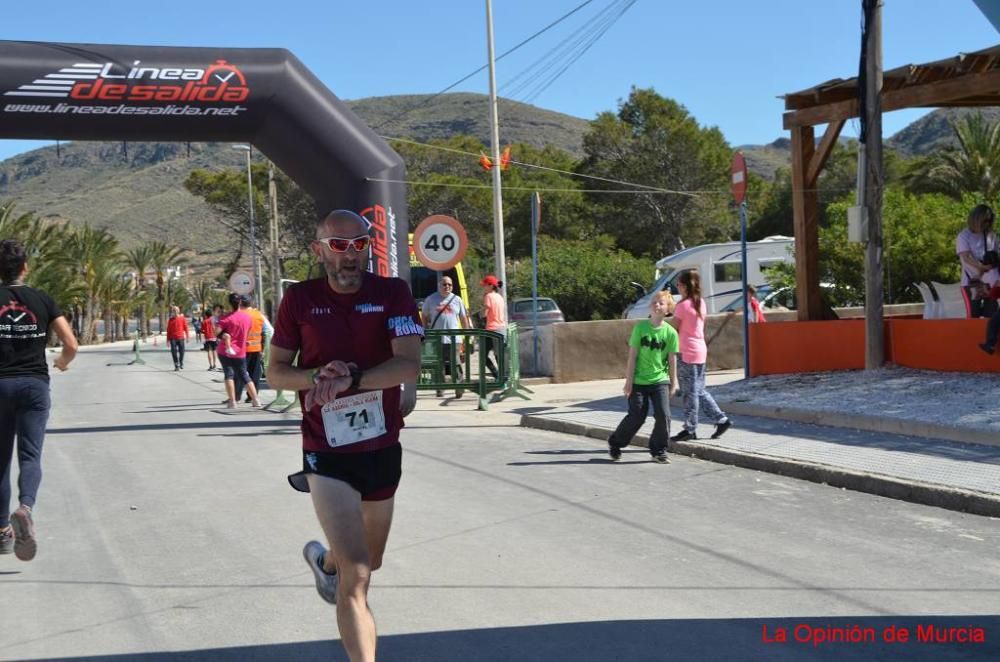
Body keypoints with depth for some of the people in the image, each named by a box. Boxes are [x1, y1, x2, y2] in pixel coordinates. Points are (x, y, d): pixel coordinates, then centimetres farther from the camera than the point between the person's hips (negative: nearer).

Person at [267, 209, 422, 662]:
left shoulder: (393, 293, -6)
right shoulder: (300, 299, -5)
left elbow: (409, 365, -16)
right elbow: (275, 372, 1)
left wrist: (350, 378, -30)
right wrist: (317, 376, -19)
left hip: (383, 449, 3)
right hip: (327, 456, -3)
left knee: (370, 560, 25)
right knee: (357, 576, -16)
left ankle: (324, 559, 58)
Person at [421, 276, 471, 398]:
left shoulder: (457, 300, 11)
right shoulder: (431, 299, 8)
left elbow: (464, 318, 14)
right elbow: (425, 317, 13)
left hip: (453, 339, 0)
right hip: (436, 339, 0)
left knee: (456, 364, -7)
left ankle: (460, 388, -4)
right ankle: (440, 388, 14)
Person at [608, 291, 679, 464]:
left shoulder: (670, 332, -5)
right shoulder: (640, 327, -7)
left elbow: (672, 360, 2)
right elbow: (632, 356, -5)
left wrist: (673, 383, 6)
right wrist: (629, 380, -6)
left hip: (659, 380, 1)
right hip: (638, 381, -1)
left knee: (663, 415, -10)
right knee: (636, 417, 2)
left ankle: (658, 451, 9)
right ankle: (614, 443, 26)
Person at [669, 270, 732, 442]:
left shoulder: (683, 305, -13)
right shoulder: (701, 303, 9)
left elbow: (675, 330, -9)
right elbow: (698, 326, 10)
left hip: (687, 352, -8)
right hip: (701, 350, 8)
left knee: (690, 393, -1)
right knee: (699, 391, 16)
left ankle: (690, 429, 6)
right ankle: (722, 420, 15)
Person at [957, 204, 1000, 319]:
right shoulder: (964, 236, -2)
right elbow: (967, 258, -12)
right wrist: (982, 267, -22)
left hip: (991, 282, 4)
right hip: (972, 281, -4)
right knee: (973, 315, -6)